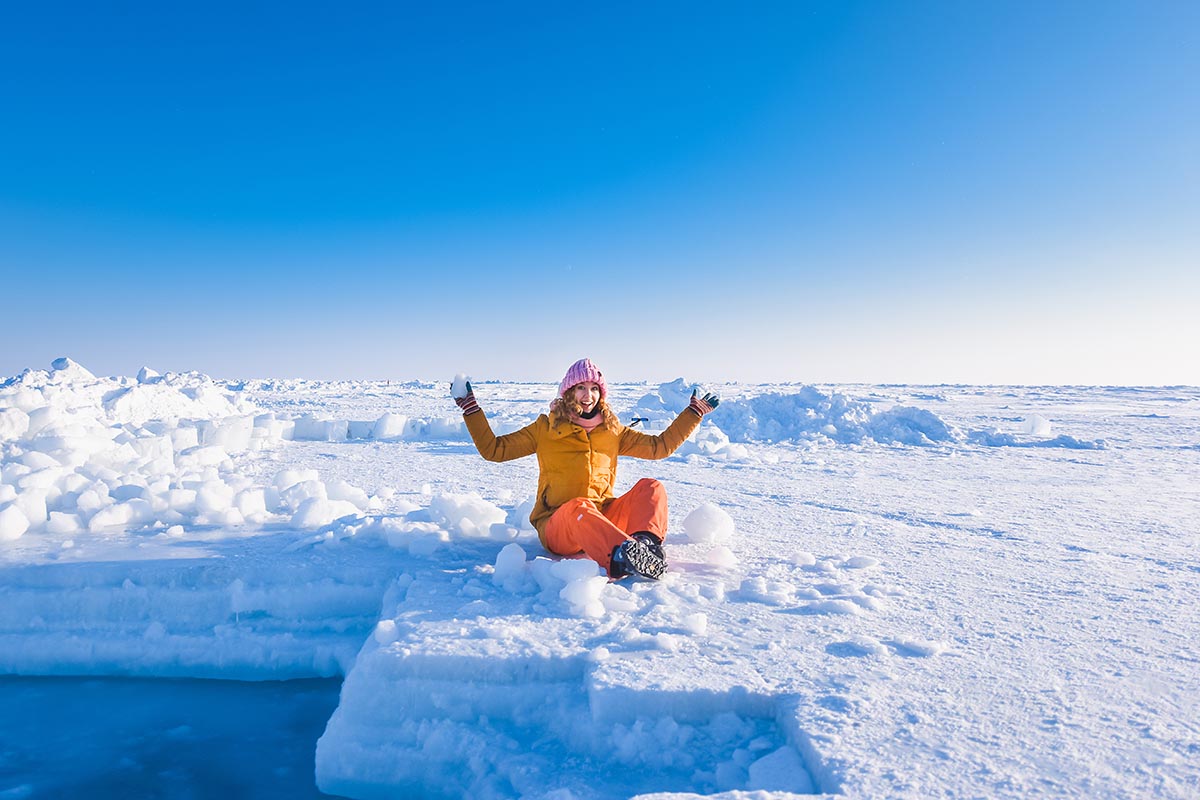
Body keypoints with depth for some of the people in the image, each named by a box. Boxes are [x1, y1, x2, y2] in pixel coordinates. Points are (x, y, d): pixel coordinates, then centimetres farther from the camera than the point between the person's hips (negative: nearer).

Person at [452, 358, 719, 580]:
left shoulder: (612, 430, 15)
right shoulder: (546, 427, 8)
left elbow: (659, 445, 16)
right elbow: (494, 449, 6)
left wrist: (693, 413, 14)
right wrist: (471, 408, 0)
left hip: (603, 520, 4)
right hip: (557, 526, -4)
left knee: (651, 487, -17)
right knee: (579, 506, -38)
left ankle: (646, 541, -47)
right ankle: (620, 557, -67)